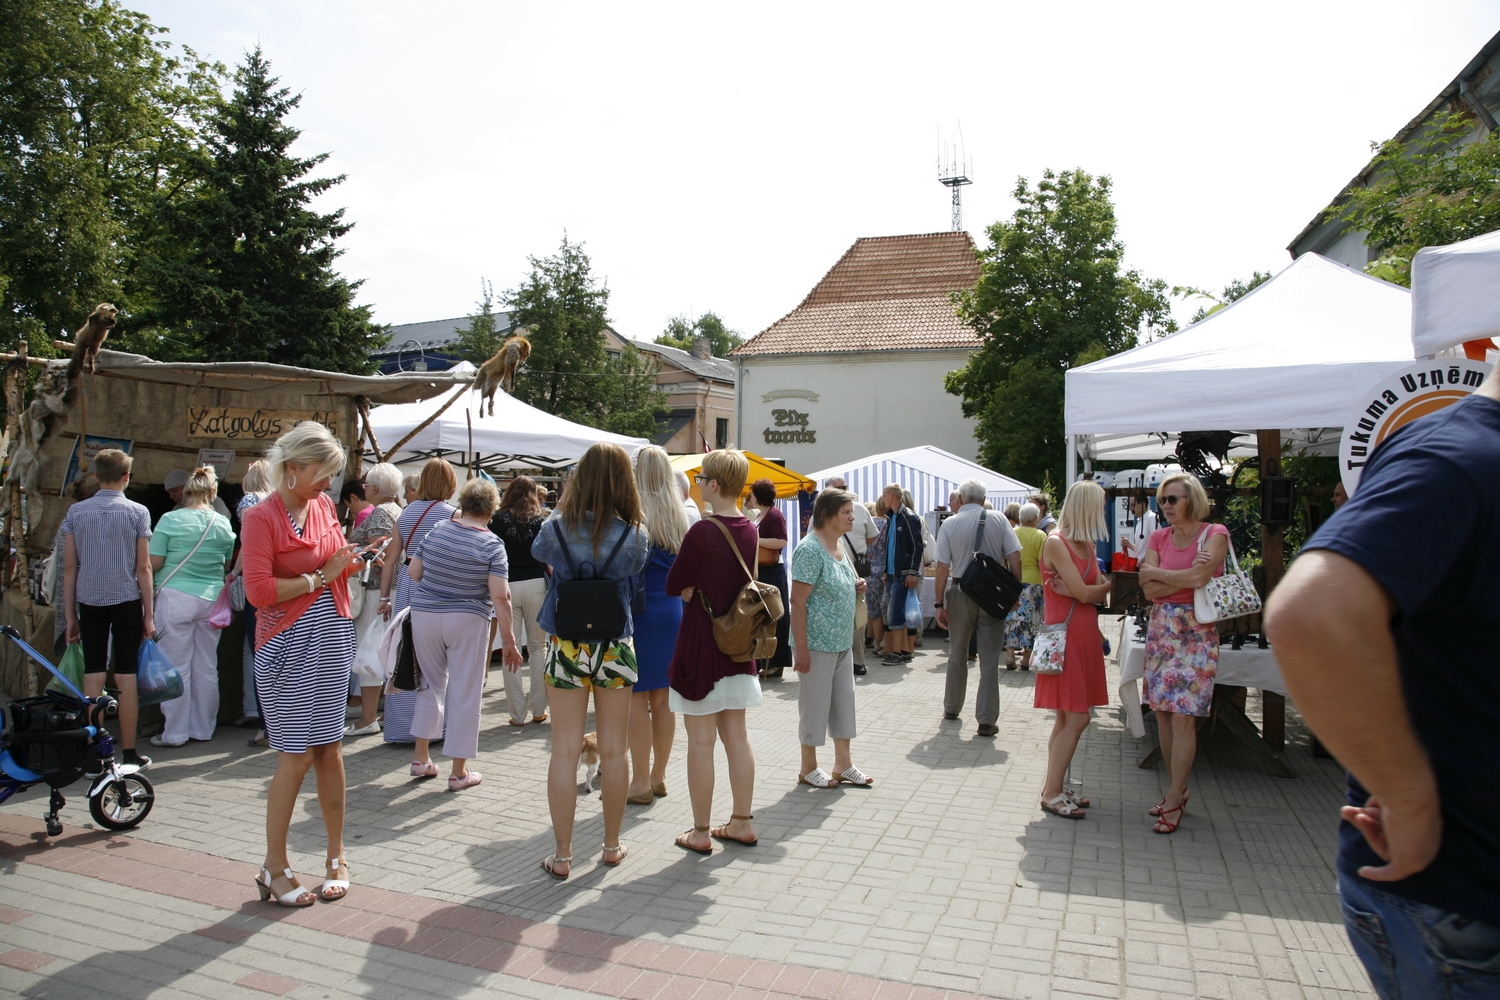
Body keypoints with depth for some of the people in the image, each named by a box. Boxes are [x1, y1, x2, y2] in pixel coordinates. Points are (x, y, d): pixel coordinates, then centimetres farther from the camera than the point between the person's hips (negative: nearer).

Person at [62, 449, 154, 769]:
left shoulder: (76, 512, 3)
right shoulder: (137, 512, -4)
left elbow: (69, 567, 4)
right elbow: (143, 568, -5)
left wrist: (70, 615, 10)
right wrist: (149, 614, 0)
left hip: (89, 602, 2)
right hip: (126, 601, -2)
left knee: (93, 677, 6)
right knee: (126, 678, 2)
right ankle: (128, 754, 6)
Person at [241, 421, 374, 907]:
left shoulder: (325, 507, 9)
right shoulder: (261, 517, -10)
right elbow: (259, 591, -17)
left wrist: (350, 561, 3)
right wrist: (319, 577, -13)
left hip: (332, 637, 6)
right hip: (288, 645, -6)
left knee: (330, 748, 9)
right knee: (296, 754, -3)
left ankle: (336, 857, 20)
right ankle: (274, 868, 13)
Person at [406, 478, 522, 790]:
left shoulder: (437, 530, 0)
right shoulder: (491, 544, -11)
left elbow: (413, 571, 5)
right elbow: (500, 596, -16)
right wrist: (508, 640, -12)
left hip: (424, 615, 4)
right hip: (467, 621, -4)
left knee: (432, 684, 21)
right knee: (465, 694, 5)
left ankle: (421, 757, 26)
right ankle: (459, 771, 12)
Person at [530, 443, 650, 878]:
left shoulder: (557, 528, -7)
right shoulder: (634, 537, -9)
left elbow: (539, 553, 14)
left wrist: (560, 512, 14)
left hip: (565, 647, 0)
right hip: (615, 647, 0)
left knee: (565, 751, 6)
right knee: (613, 751, 11)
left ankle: (562, 854, 13)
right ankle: (612, 845, 25)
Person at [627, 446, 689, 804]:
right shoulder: (680, 517, 7)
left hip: (641, 610, -6)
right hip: (673, 610, 6)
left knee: (636, 697, 1)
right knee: (662, 697, 13)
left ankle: (641, 783, 7)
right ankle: (658, 776, 23)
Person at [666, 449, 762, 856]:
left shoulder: (703, 531, -19)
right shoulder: (750, 530, 3)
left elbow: (675, 585, -12)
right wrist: (700, 587, 3)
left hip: (701, 641, -7)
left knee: (701, 741, 3)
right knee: (737, 735, 15)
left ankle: (700, 833, 13)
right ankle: (742, 822, 24)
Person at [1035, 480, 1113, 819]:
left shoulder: (1087, 545, 13)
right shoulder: (1056, 543, -13)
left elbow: (1099, 592, 6)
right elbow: (1086, 593, -16)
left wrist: (1074, 590, -13)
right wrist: (1109, 585, 3)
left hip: (1086, 635, 8)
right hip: (1066, 635, -8)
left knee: (1069, 718, 12)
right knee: (1076, 718, -7)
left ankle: (1056, 786, 20)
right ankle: (1051, 793, 2)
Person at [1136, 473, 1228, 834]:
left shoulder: (1215, 534, -5)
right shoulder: (1159, 537, 8)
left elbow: (1199, 578, -20)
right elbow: (1149, 590, -3)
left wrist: (1156, 571, -7)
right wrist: (1186, 577, -14)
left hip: (1196, 632, -5)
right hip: (1161, 629, 5)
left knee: (1183, 716, -6)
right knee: (1162, 712, 5)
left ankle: (1174, 802, 2)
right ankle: (1178, 789, 19)